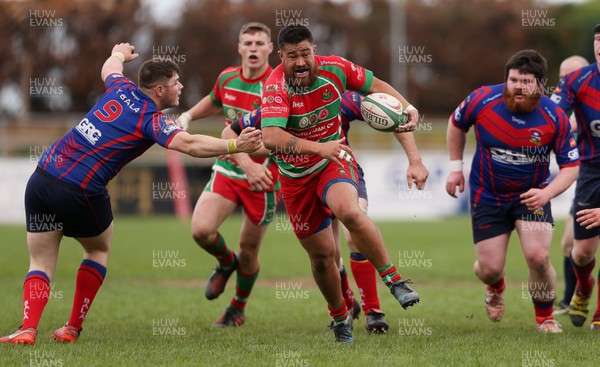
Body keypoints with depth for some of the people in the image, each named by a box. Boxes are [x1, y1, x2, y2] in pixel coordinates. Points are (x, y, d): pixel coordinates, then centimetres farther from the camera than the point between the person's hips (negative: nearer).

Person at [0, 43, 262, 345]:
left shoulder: (122, 89, 12)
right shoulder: (152, 119, -6)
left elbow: (109, 67, 37)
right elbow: (189, 145, -24)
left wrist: (120, 53, 59)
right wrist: (235, 146, -25)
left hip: (42, 177, 5)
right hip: (82, 192, -5)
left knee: (41, 263, 9)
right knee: (98, 250, 23)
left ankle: (28, 327, -12)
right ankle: (73, 328, 20)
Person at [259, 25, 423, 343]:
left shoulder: (334, 68, -14)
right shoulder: (276, 87, -25)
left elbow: (374, 85, 5)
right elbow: (271, 137, -42)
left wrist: (406, 107, -13)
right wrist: (317, 147, -53)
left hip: (334, 161, 0)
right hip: (295, 175, 0)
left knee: (349, 211, -33)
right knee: (321, 254, 6)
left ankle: (394, 280, -20)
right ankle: (339, 317, 32)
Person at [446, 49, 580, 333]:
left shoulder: (555, 117, -19)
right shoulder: (482, 100, -18)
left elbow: (571, 166, -12)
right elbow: (456, 124, 5)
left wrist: (546, 193, -29)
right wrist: (456, 167, 6)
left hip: (531, 195, -1)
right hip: (487, 196, 1)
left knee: (538, 257, -20)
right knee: (490, 269, -1)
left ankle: (545, 317, 9)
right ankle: (496, 288, 41)